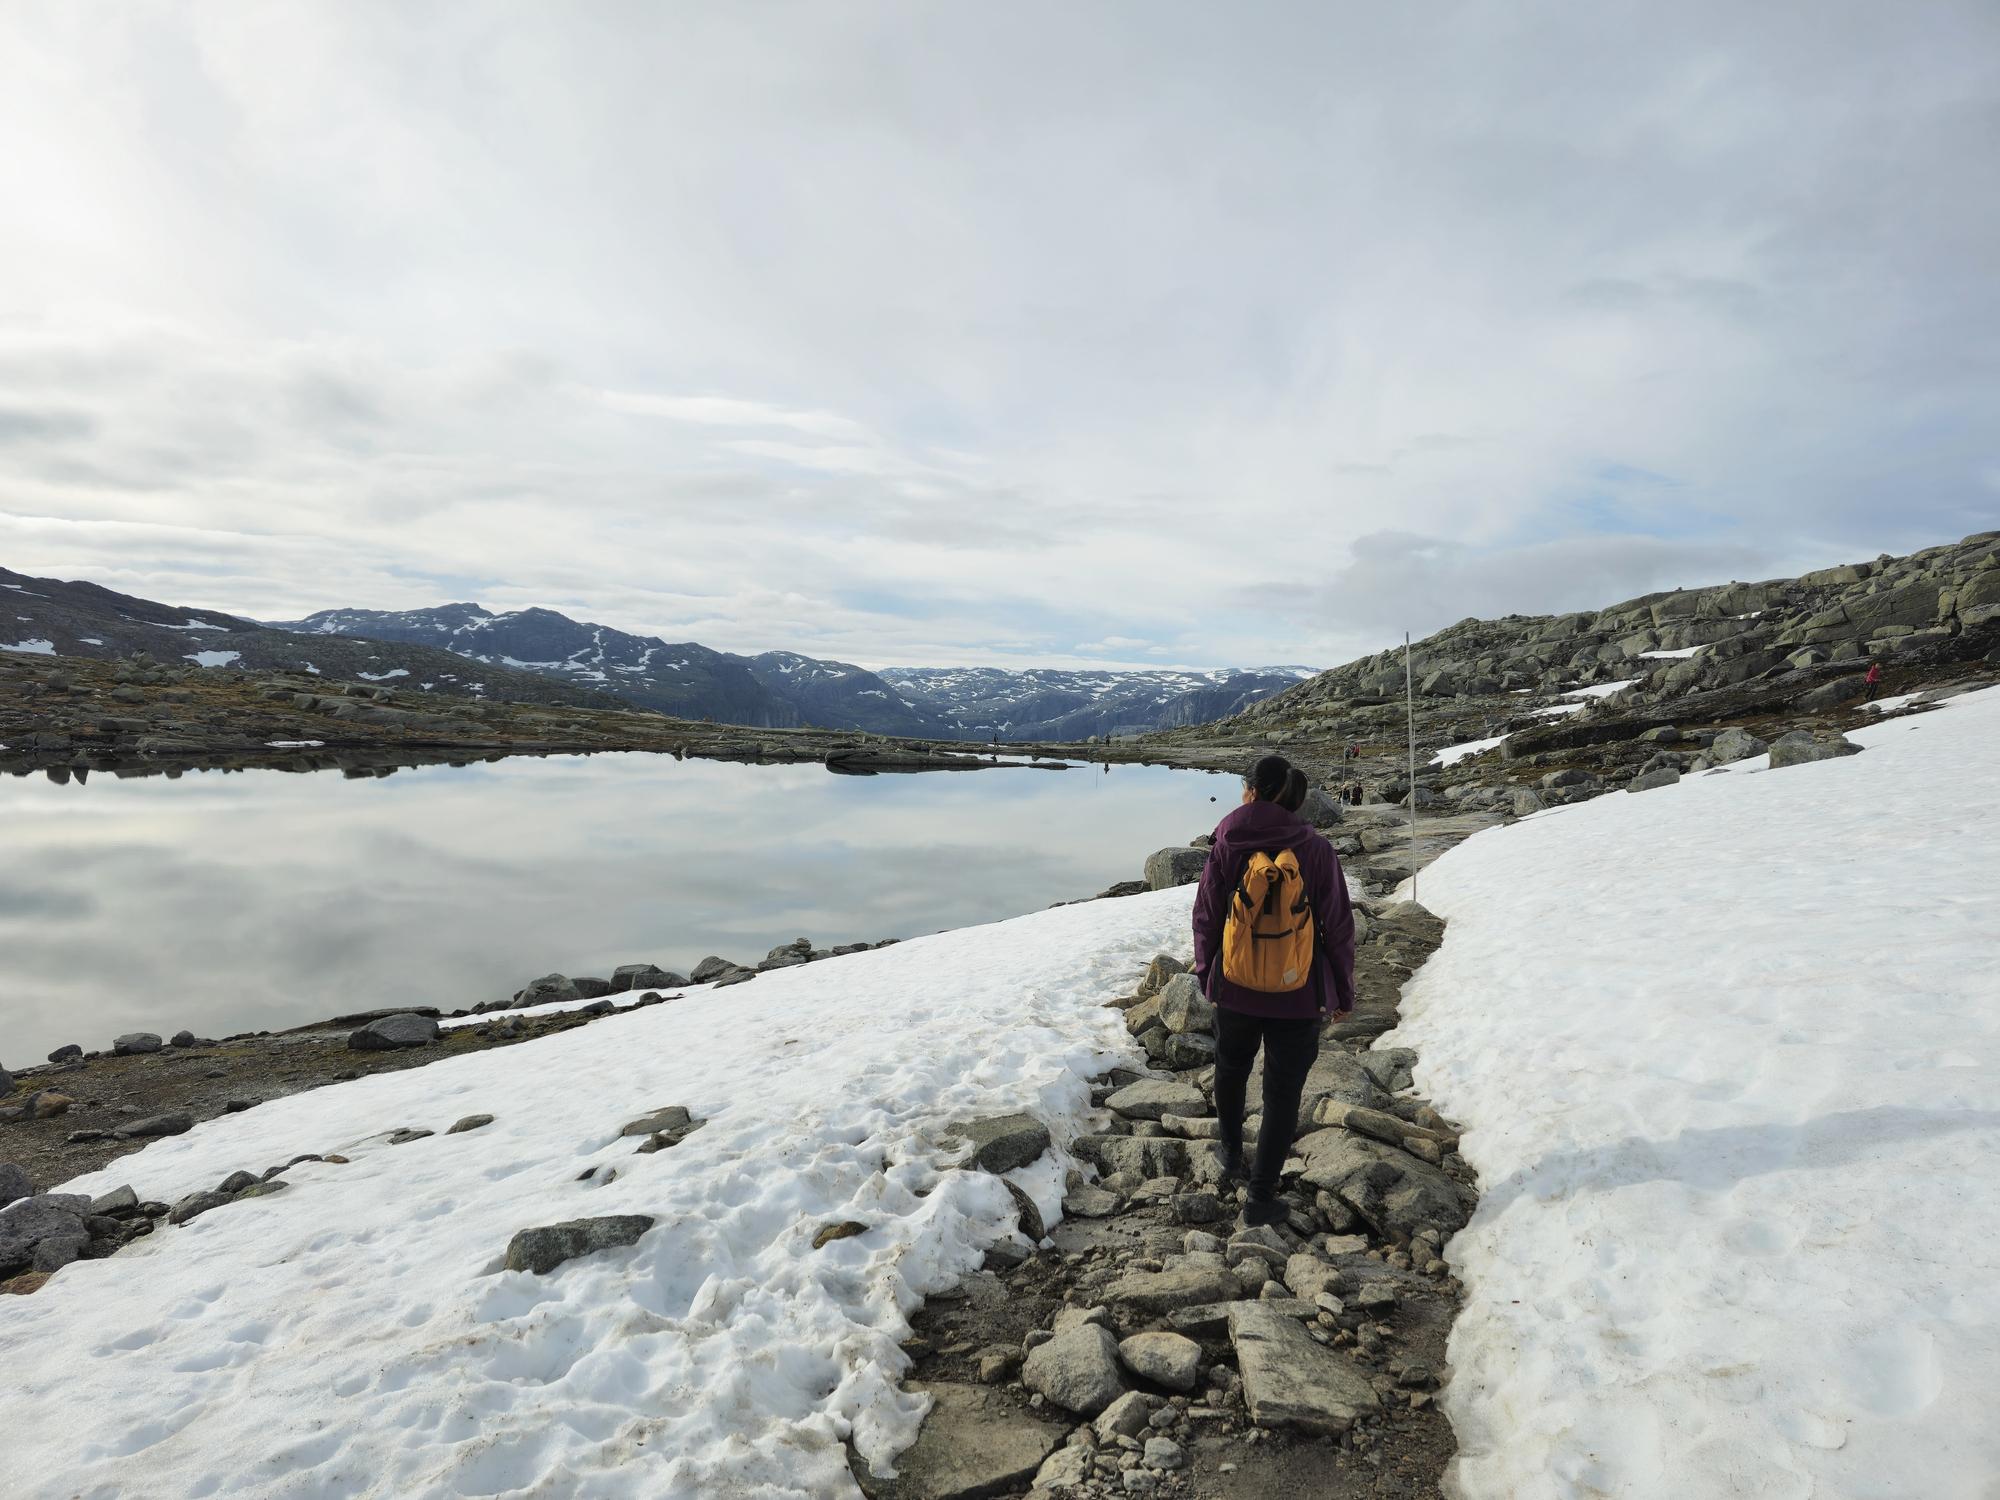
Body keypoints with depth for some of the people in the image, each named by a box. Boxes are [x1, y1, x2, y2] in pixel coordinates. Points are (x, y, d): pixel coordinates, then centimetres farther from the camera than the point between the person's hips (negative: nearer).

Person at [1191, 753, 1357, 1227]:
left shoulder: (1226, 844, -10)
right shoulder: (1316, 848, -12)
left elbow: (1206, 918, -3)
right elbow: (1337, 926, -7)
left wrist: (1206, 976, 12)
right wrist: (1343, 993, 5)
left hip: (1234, 988, 2)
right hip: (1298, 996, -1)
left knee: (1231, 1068, 27)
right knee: (1283, 1093, 9)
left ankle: (1232, 1156, 44)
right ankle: (1261, 1198, 12)